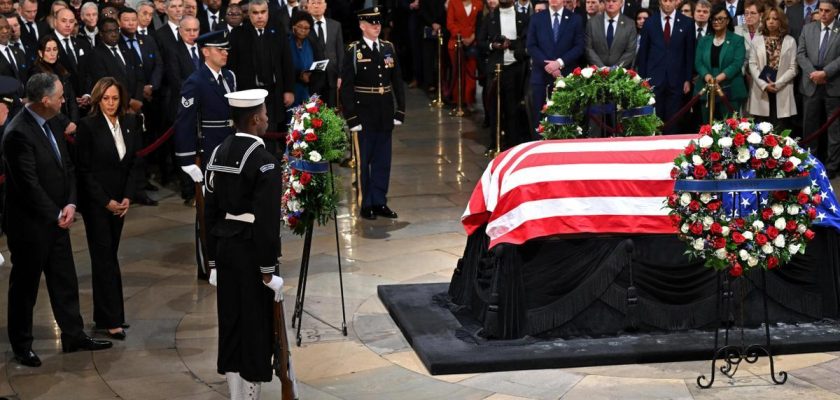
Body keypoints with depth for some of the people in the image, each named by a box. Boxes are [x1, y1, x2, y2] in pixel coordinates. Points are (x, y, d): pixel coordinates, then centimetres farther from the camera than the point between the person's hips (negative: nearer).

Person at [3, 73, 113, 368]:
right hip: (30, 225, -8)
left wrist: (70, 205, -4)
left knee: (65, 281, 15)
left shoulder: (50, 126, 5)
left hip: (56, 220, 8)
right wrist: (56, 215, -13)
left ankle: (73, 336, 27)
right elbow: (29, 185, -22)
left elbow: (67, 167, 10)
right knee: (25, 286, 7)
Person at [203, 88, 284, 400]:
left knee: (230, 318, 14)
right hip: (252, 249, -7)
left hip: (224, 246, 7)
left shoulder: (218, 154, 5)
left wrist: (214, 257, 15)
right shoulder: (264, 161, -17)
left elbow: (211, 210, 9)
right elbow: (267, 220, -20)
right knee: (255, 322, 3)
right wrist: (268, 269, -14)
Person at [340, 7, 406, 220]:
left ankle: (380, 202, 19)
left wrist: (400, 111, 3)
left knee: (383, 160, 9)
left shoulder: (388, 48, 7)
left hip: (385, 114, 4)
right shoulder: (353, 51, -6)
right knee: (364, 160, 4)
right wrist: (351, 117, -13)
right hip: (364, 113, -4)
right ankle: (366, 204, 13)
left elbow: (397, 81, 9)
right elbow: (346, 86, -8)